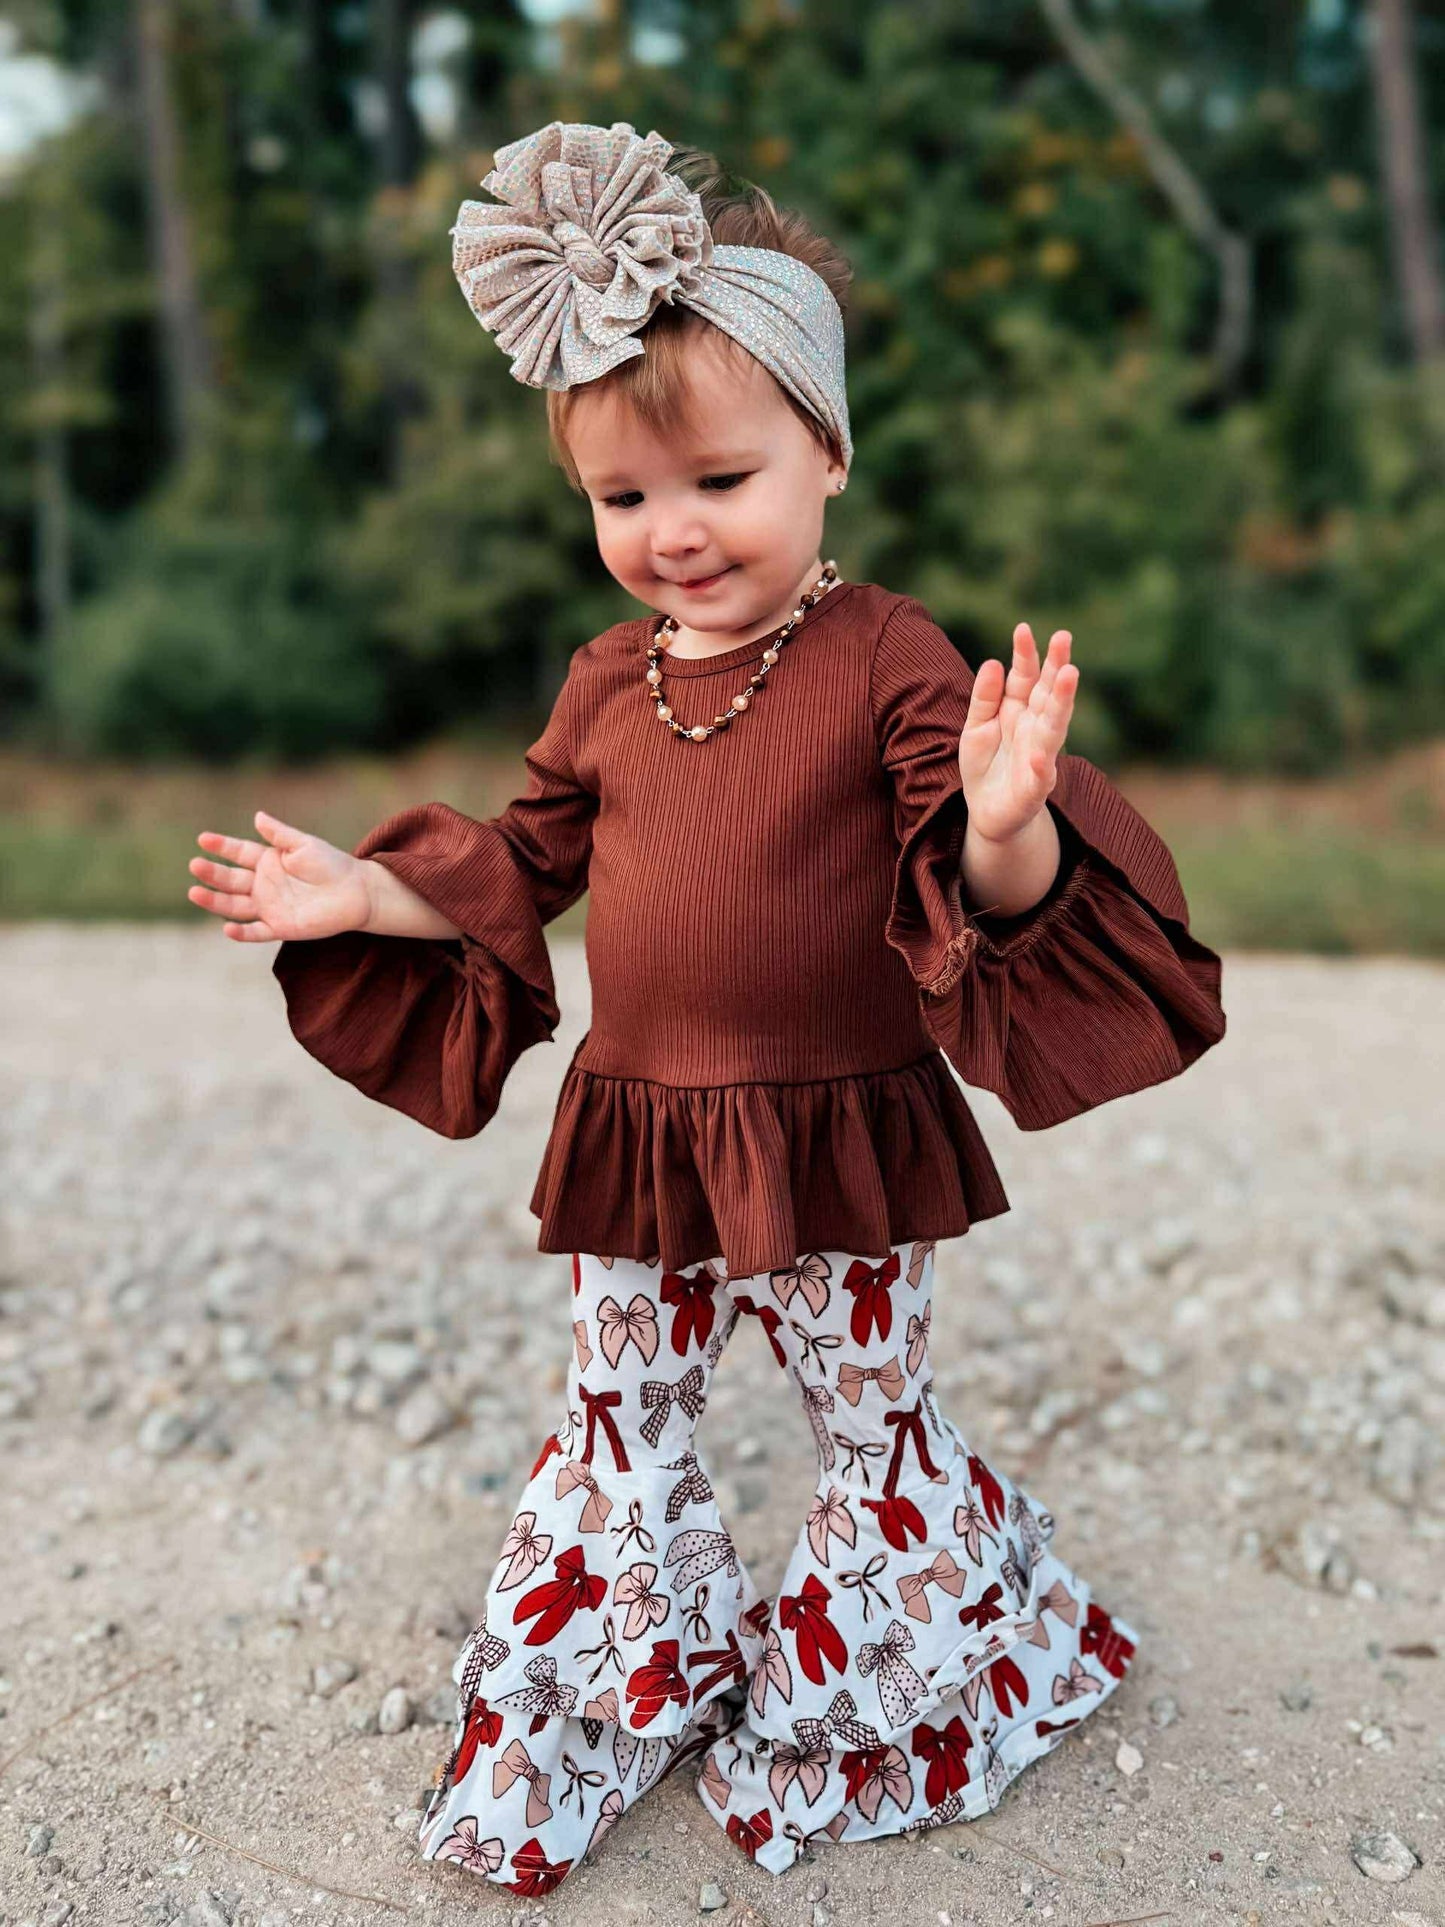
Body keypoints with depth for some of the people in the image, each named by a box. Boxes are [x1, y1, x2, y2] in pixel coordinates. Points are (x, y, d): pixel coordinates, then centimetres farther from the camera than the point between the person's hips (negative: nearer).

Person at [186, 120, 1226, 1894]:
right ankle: (626, 1686, 40)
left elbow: (986, 885, -18)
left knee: (879, 1424, 16)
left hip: (842, 1145, -4)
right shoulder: (607, 684, 3)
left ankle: (887, 1677, 43)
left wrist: (1005, 830, -40)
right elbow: (522, 865, 15)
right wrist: (363, 895, 5)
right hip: (636, 1146, 5)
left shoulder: (888, 659, -13)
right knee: (618, 1431, 17)